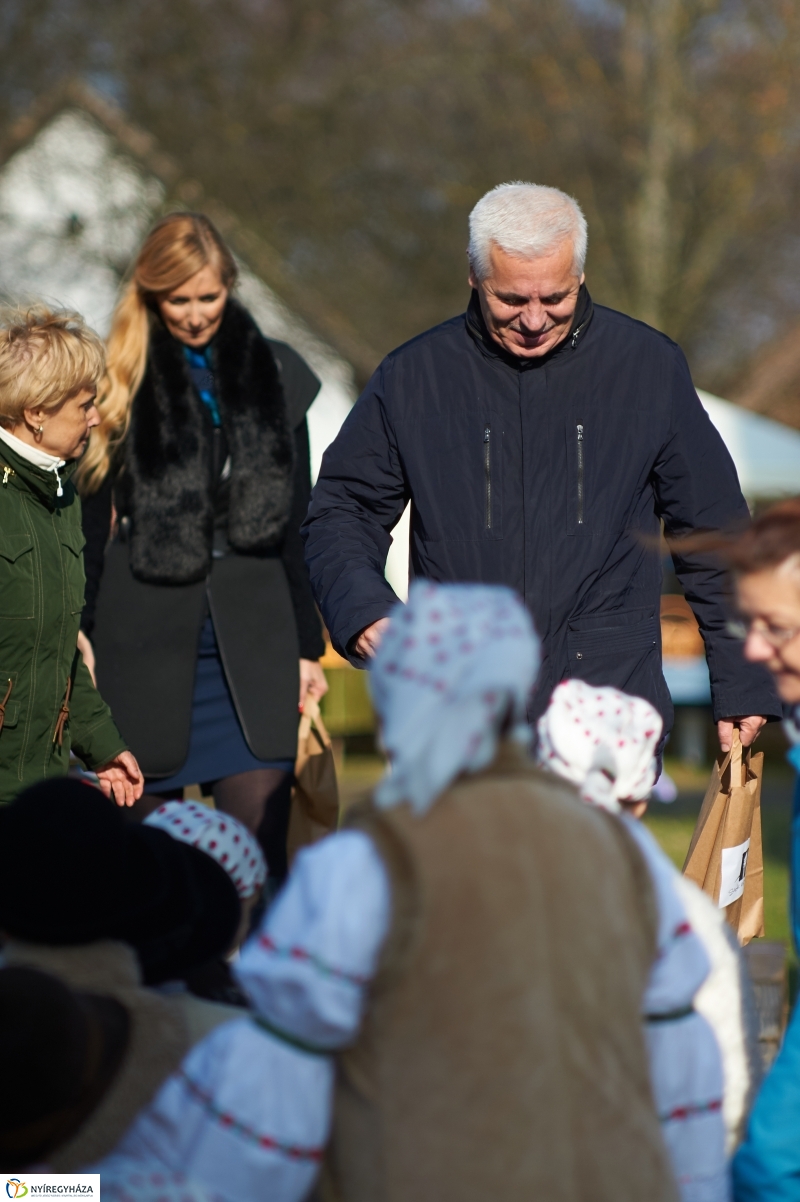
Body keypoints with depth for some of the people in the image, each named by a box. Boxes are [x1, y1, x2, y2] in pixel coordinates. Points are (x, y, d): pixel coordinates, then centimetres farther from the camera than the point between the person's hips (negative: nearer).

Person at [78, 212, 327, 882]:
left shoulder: (276, 375, 10)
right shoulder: (121, 381, 2)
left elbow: (296, 519, 14)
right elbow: (91, 520, 3)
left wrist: (307, 645, 11)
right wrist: (83, 644, -3)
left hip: (254, 640, 1)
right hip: (147, 643, -1)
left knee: (260, 848, -7)